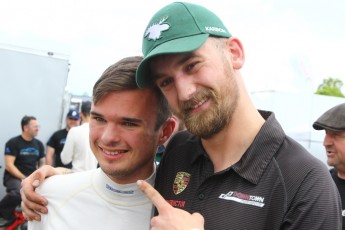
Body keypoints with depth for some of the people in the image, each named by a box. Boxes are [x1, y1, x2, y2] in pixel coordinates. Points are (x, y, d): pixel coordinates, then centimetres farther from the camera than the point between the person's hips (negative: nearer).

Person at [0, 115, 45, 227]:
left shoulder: (39, 144, 10)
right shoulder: (13, 143, -6)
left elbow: (42, 164, 17)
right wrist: (24, 179, -20)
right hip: (14, 177, -5)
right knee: (18, 192, -39)